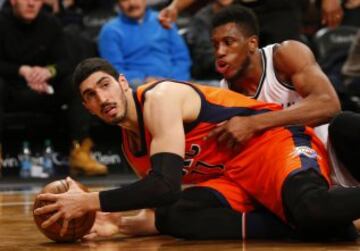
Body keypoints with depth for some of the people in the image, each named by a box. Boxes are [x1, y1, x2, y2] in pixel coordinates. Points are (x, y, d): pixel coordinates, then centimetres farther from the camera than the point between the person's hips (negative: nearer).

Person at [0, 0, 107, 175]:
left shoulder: (51, 24, 4)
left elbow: (64, 63, -2)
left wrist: (49, 71, -26)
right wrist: (22, 71, -30)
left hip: (41, 94, 3)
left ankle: (80, 152, -25)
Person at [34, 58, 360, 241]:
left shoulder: (159, 97, -12)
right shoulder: (131, 146, 15)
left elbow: (166, 186, -24)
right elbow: (167, 200, 23)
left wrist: (87, 202, -21)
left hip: (274, 141, -8)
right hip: (234, 176, 8)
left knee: (313, 209, -43)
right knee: (174, 218, -24)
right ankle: (288, 223, -24)